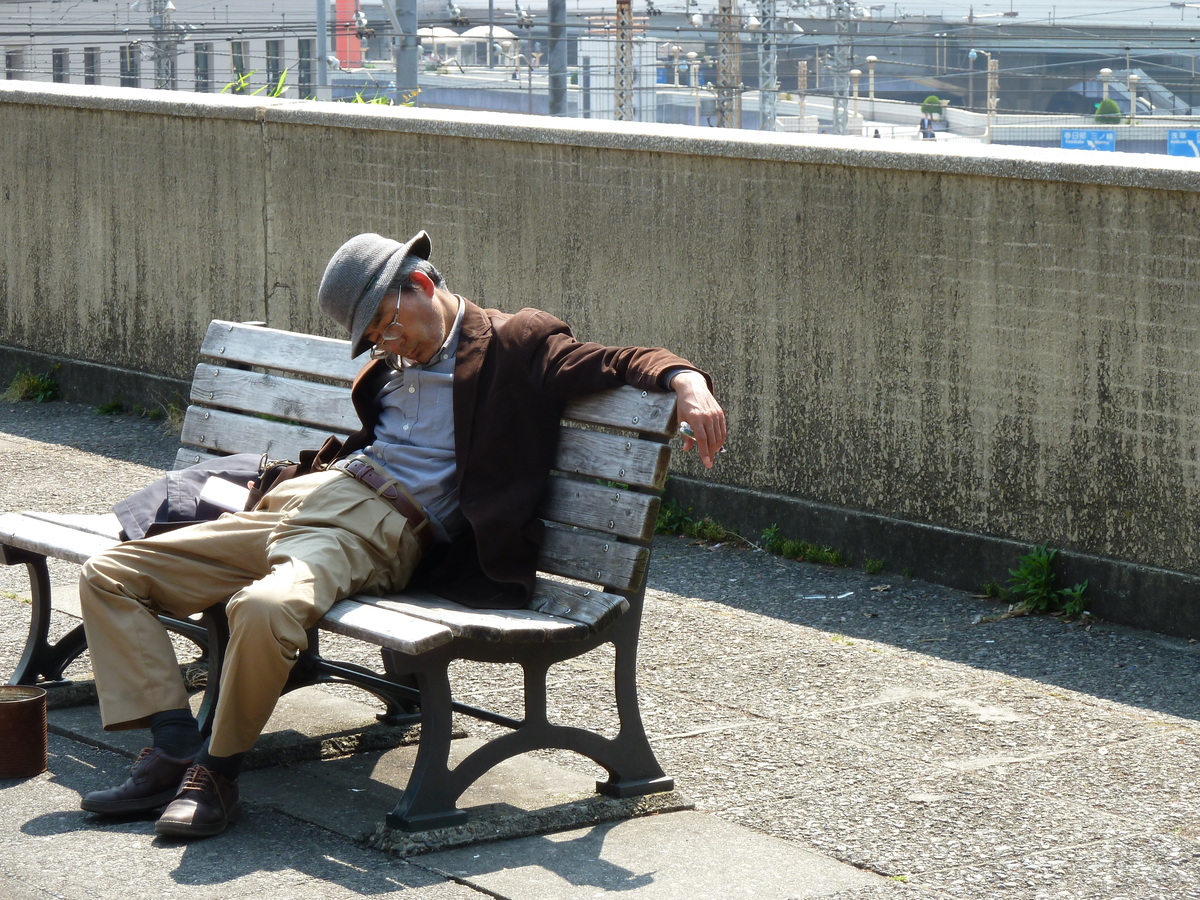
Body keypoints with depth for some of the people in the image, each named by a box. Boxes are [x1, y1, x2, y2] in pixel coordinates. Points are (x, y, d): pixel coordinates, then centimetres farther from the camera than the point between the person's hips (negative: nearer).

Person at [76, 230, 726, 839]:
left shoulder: (514, 344, 2)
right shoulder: (392, 365, 25)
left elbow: (619, 364, -9)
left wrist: (685, 379, -28)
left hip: (380, 533, -8)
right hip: (292, 503, 8)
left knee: (265, 608, -40)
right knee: (108, 575, -1)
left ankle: (217, 770, -18)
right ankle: (173, 751, -10)